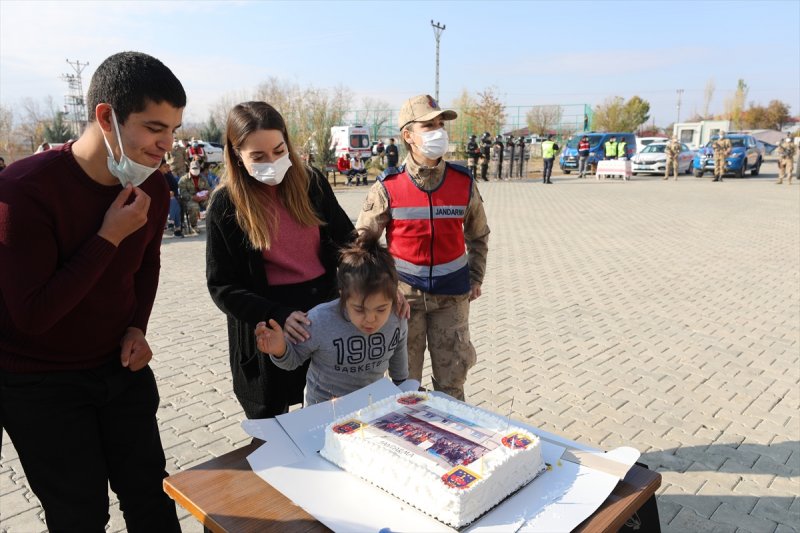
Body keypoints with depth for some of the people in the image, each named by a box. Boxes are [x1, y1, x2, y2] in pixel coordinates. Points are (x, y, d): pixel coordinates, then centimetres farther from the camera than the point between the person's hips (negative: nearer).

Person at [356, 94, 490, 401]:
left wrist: (475, 278, 9)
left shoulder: (463, 182, -2)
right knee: (405, 381, 13)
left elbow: (478, 235, 13)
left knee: (452, 380, 11)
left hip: (452, 294, 2)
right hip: (404, 294, -1)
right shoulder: (388, 187, -9)